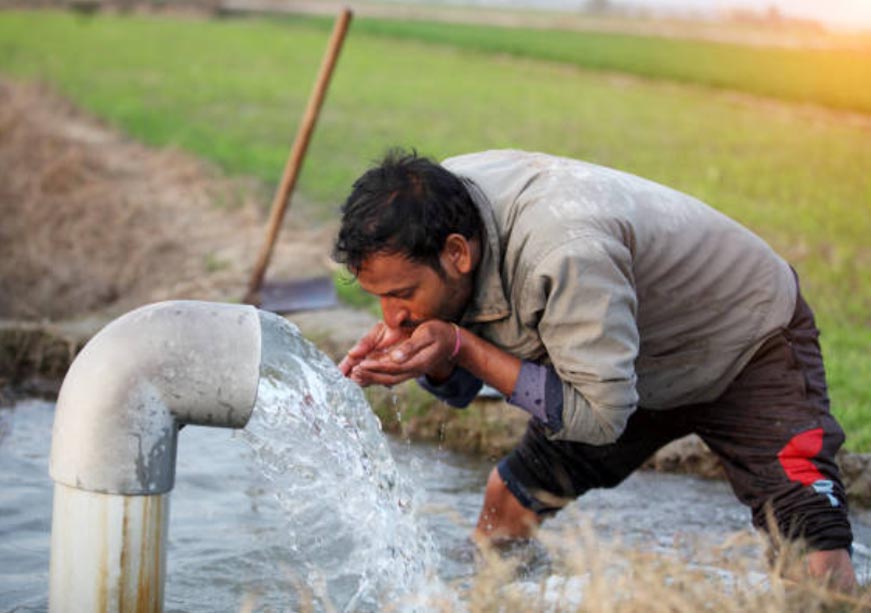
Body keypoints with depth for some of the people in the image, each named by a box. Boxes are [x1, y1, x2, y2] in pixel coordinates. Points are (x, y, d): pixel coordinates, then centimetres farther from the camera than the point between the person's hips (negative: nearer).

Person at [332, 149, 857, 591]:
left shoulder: (563, 254, -42)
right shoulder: (436, 203, -18)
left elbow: (601, 416, -32)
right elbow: (463, 388, -6)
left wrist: (461, 347, -34)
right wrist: (415, 350, -28)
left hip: (751, 347, -7)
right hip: (643, 368, 7)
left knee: (820, 572, -20)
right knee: (510, 498, 4)